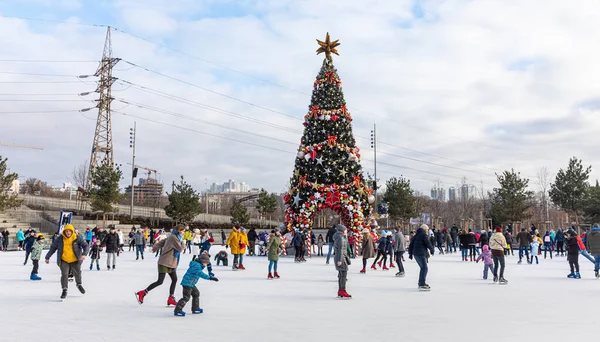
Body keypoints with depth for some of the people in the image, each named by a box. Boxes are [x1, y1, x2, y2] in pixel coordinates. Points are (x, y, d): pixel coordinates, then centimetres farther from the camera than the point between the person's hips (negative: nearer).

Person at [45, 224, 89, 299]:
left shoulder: (77, 238, -11)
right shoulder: (60, 239, -7)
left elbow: (86, 245, -13)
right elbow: (53, 248, 5)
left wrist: (84, 254, -31)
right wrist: (47, 257, 10)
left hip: (75, 260, 0)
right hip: (64, 260, 0)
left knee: (77, 274, 12)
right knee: (64, 275, -9)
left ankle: (79, 285, 42)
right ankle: (64, 290, 6)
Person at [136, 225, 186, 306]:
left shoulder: (174, 237, 12)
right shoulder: (173, 237, -18)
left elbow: (161, 242, 12)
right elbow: (180, 249, -19)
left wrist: (154, 248, 9)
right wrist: (184, 243, -1)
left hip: (171, 263, 10)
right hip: (165, 263, -10)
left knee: (174, 279, 8)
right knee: (160, 281, -6)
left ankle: (170, 299, 15)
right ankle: (142, 293, 2)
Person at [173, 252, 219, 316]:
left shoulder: (198, 265, 12)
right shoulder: (196, 266, -20)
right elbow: (201, 274, -34)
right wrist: (210, 277, -38)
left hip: (191, 284, 11)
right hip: (187, 283, -11)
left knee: (196, 294, 20)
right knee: (186, 297, -11)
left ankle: (195, 309, 30)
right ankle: (177, 311, -8)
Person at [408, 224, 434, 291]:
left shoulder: (416, 235, 19)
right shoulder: (424, 235, -7)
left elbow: (411, 245, 20)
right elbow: (428, 244, -10)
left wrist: (410, 253, 25)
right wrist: (432, 250, 8)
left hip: (415, 253, 9)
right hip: (421, 254, -9)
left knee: (423, 268, 20)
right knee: (424, 268, -13)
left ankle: (421, 283, 26)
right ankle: (422, 285, -22)